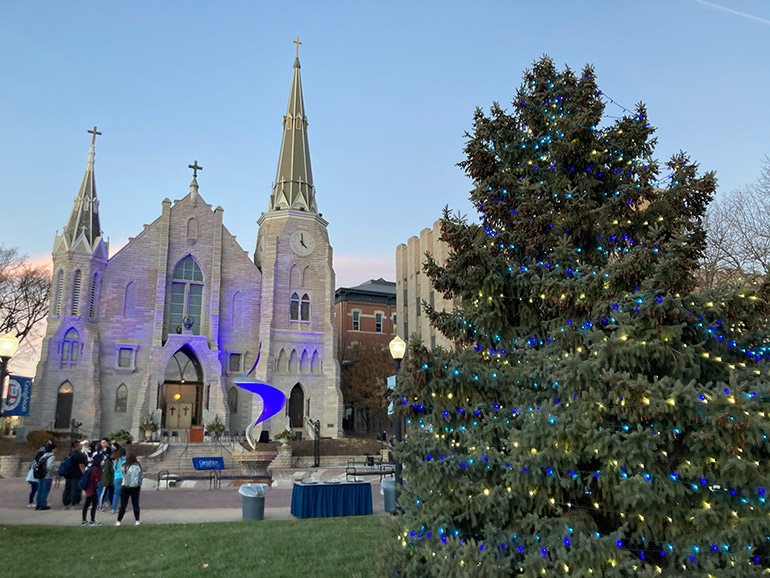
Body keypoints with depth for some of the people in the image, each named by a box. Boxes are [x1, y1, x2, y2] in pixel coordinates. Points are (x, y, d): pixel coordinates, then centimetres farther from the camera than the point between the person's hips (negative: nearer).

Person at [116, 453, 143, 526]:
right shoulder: (137, 467, -11)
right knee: (135, 504, 8)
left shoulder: (124, 467, -10)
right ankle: (137, 520, 12)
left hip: (125, 487, 0)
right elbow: (140, 477, -7)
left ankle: (119, 521, 12)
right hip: (135, 487, 0)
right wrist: (140, 485, 8)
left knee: (123, 505, 8)